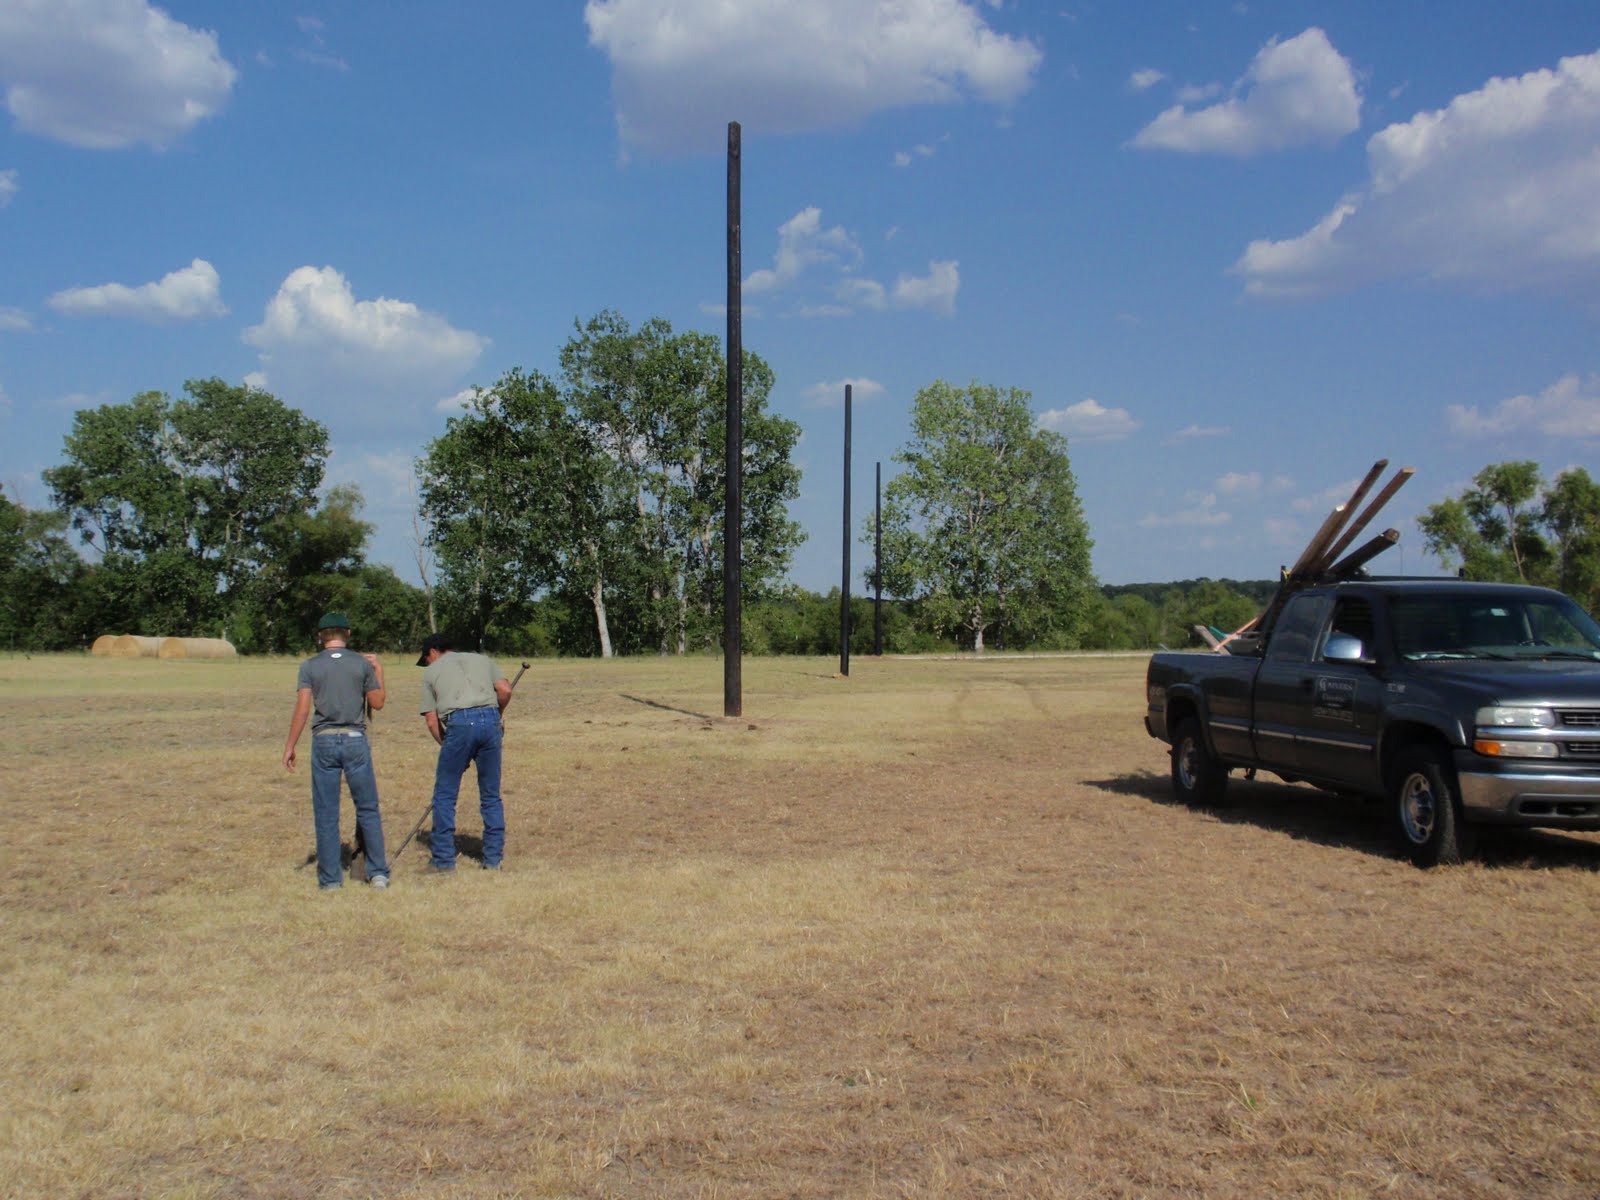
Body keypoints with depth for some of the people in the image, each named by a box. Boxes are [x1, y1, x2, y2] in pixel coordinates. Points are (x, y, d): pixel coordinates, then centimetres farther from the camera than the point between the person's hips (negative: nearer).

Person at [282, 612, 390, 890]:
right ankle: (378, 872, 7)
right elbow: (377, 703, 7)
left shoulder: (310, 666, 1)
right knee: (368, 810, 8)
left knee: (326, 814, 6)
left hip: (324, 741, 0)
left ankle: (330, 878, 9)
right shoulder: (363, 664, 2)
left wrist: (289, 747, -1)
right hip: (356, 741, 0)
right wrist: (379, 672, 20)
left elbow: (302, 708, -5)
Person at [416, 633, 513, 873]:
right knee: (491, 796, 12)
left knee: (445, 796, 9)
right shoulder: (481, 660, 25)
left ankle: (444, 860, 9)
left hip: (459, 724, -3)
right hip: (489, 719, 3)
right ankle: (493, 859, 14)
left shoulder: (432, 671, 18)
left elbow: (432, 721, 11)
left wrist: (446, 744, 20)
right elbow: (505, 690, 9)